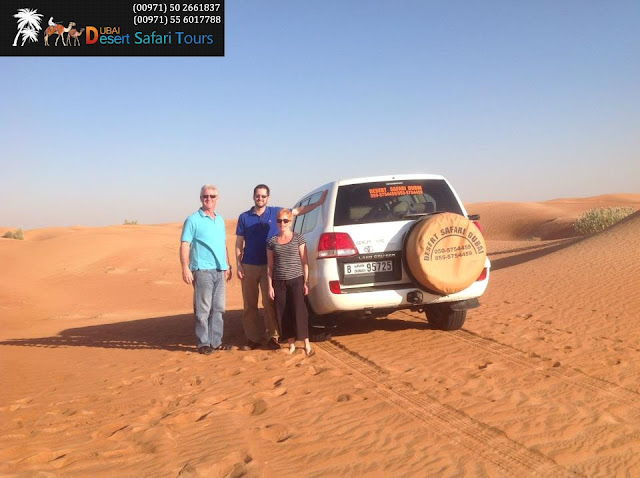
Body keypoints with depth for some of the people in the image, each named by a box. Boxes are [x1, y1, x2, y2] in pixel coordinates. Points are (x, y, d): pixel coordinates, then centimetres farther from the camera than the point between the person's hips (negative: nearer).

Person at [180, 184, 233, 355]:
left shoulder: (220, 220, 15)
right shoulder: (193, 220, -4)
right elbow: (184, 245, -9)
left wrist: (227, 266, 17)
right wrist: (185, 268, -17)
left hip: (219, 270, 6)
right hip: (202, 270, -6)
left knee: (218, 308, 10)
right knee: (203, 309, -3)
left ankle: (216, 341, 18)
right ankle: (203, 343, 6)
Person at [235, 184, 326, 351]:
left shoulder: (275, 212, 4)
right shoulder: (244, 217, 4)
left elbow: (298, 210, 10)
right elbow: (239, 243, 4)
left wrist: (319, 202, 5)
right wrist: (238, 265, -2)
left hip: (269, 266, -1)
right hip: (249, 266, 1)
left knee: (269, 303, -2)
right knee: (249, 305, 6)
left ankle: (272, 336, 9)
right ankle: (253, 337, 17)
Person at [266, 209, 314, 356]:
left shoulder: (298, 238, 1)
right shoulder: (272, 241, 5)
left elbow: (304, 261, 2)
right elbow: (270, 265, 7)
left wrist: (306, 282, -1)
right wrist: (270, 286, 2)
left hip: (296, 280, -2)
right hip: (279, 282, 2)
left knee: (299, 312, -4)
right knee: (283, 314, 4)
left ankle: (307, 344, 6)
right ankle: (291, 344, 16)